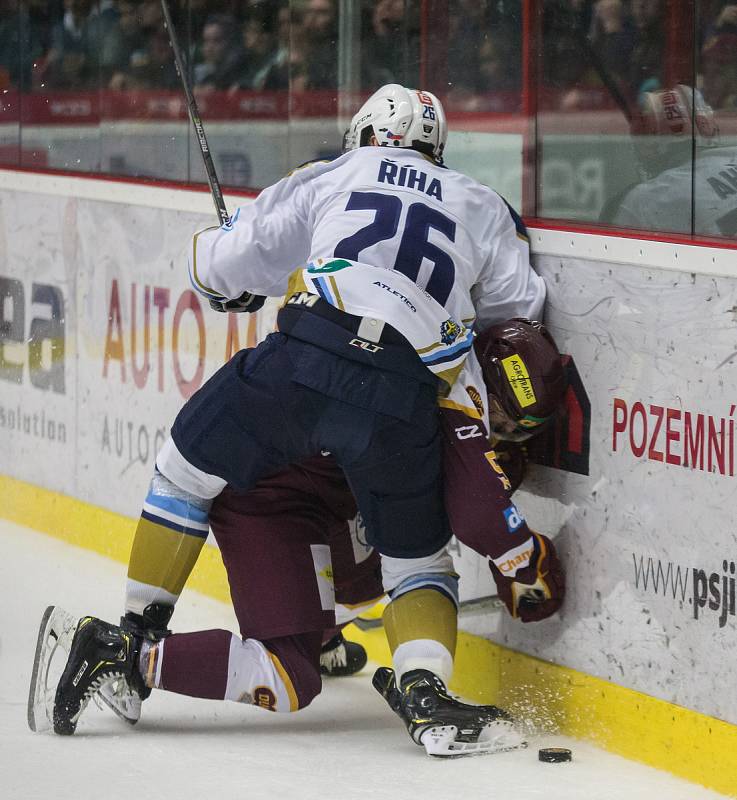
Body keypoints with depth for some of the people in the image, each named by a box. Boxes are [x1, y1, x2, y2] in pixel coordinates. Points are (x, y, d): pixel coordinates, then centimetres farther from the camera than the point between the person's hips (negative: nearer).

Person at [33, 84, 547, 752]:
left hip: (303, 363, -1)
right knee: (418, 556, 17)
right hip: (403, 402, 1)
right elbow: (519, 311, 18)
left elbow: (221, 263, 18)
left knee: (188, 469, 20)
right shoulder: (484, 209, 23)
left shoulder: (331, 177, 20)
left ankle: (133, 640, 21)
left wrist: (233, 286, 41)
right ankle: (424, 683, -9)